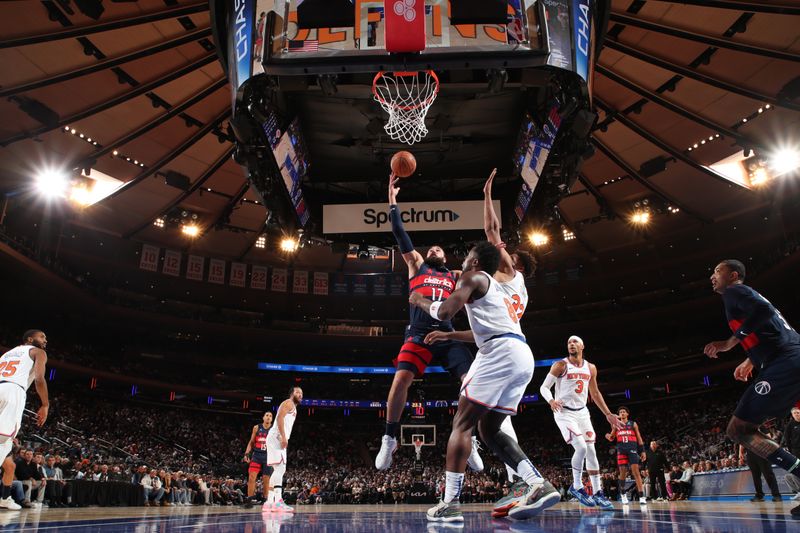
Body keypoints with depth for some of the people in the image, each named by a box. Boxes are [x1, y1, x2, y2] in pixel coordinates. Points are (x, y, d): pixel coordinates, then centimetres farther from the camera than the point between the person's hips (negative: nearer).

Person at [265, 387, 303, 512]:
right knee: (280, 469, -17)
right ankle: (278, 502, -22)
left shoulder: (293, 408, 27)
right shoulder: (288, 403, -3)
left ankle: (269, 502, 12)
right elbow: (279, 418, -17)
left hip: (279, 440, 11)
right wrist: (283, 437, -26)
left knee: (279, 470, 10)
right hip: (276, 438, -11)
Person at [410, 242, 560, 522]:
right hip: (523, 357, 8)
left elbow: (445, 312, -8)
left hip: (500, 352, -8)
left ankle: (450, 504, -5)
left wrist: (421, 301, 10)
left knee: (462, 424, -2)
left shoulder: (473, 277, 6)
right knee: (488, 428, 15)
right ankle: (540, 486, 4)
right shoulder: (498, 289, 32)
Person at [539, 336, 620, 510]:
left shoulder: (590, 368, 7)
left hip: (582, 412, 6)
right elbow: (544, 387, -9)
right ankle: (576, 487, 1)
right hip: (564, 412, -5)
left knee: (591, 451, 4)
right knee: (581, 447, -19)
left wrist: (608, 414, 14)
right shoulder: (560, 365, -9)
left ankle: (598, 493, 14)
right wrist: (551, 401, -29)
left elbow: (595, 393, 17)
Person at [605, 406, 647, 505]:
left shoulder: (633, 424, 11)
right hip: (621, 450, 1)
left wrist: (643, 451, 1)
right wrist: (609, 437, -8)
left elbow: (639, 438, 9)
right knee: (623, 472, -1)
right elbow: (612, 438, 17)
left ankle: (641, 496, -13)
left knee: (635, 471, -12)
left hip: (632, 449, -1)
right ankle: (622, 494, 18)